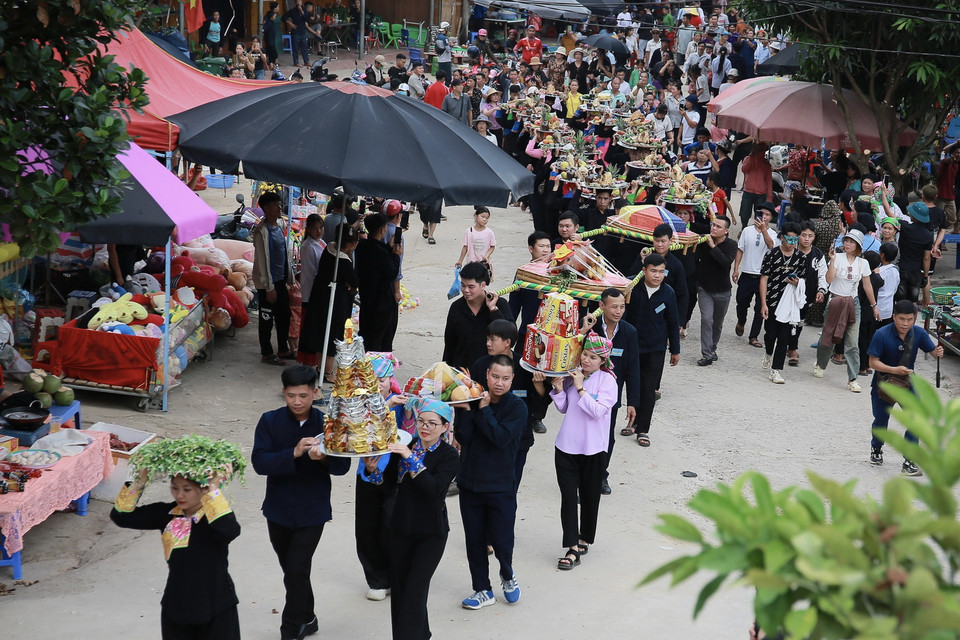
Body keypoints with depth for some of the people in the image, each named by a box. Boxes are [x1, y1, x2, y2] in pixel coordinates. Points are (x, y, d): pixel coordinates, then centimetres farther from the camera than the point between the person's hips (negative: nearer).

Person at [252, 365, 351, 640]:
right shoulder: (270, 421, -7)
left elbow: (343, 466, -8)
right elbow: (259, 462, -17)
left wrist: (324, 458, -30)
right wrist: (294, 453, -31)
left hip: (312, 511, -2)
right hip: (279, 510, 2)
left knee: (296, 570, -8)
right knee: (292, 570, 16)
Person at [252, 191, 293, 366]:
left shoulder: (278, 227, 8)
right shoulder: (262, 231, -19)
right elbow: (262, 261, -20)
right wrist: (269, 288, -20)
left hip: (280, 280, 9)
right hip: (267, 282, -9)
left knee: (284, 315, 18)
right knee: (267, 318, 4)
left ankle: (283, 349, 32)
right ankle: (266, 354, 15)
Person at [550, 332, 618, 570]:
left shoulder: (607, 381, -9)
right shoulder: (572, 374, 3)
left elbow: (597, 411, -20)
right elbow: (564, 408, 10)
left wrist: (580, 388, -21)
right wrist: (558, 388, -6)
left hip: (593, 449, -3)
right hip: (567, 445, 3)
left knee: (589, 497, 12)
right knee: (568, 497, -3)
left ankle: (584, 539, 31)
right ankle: (572, 548, -1)